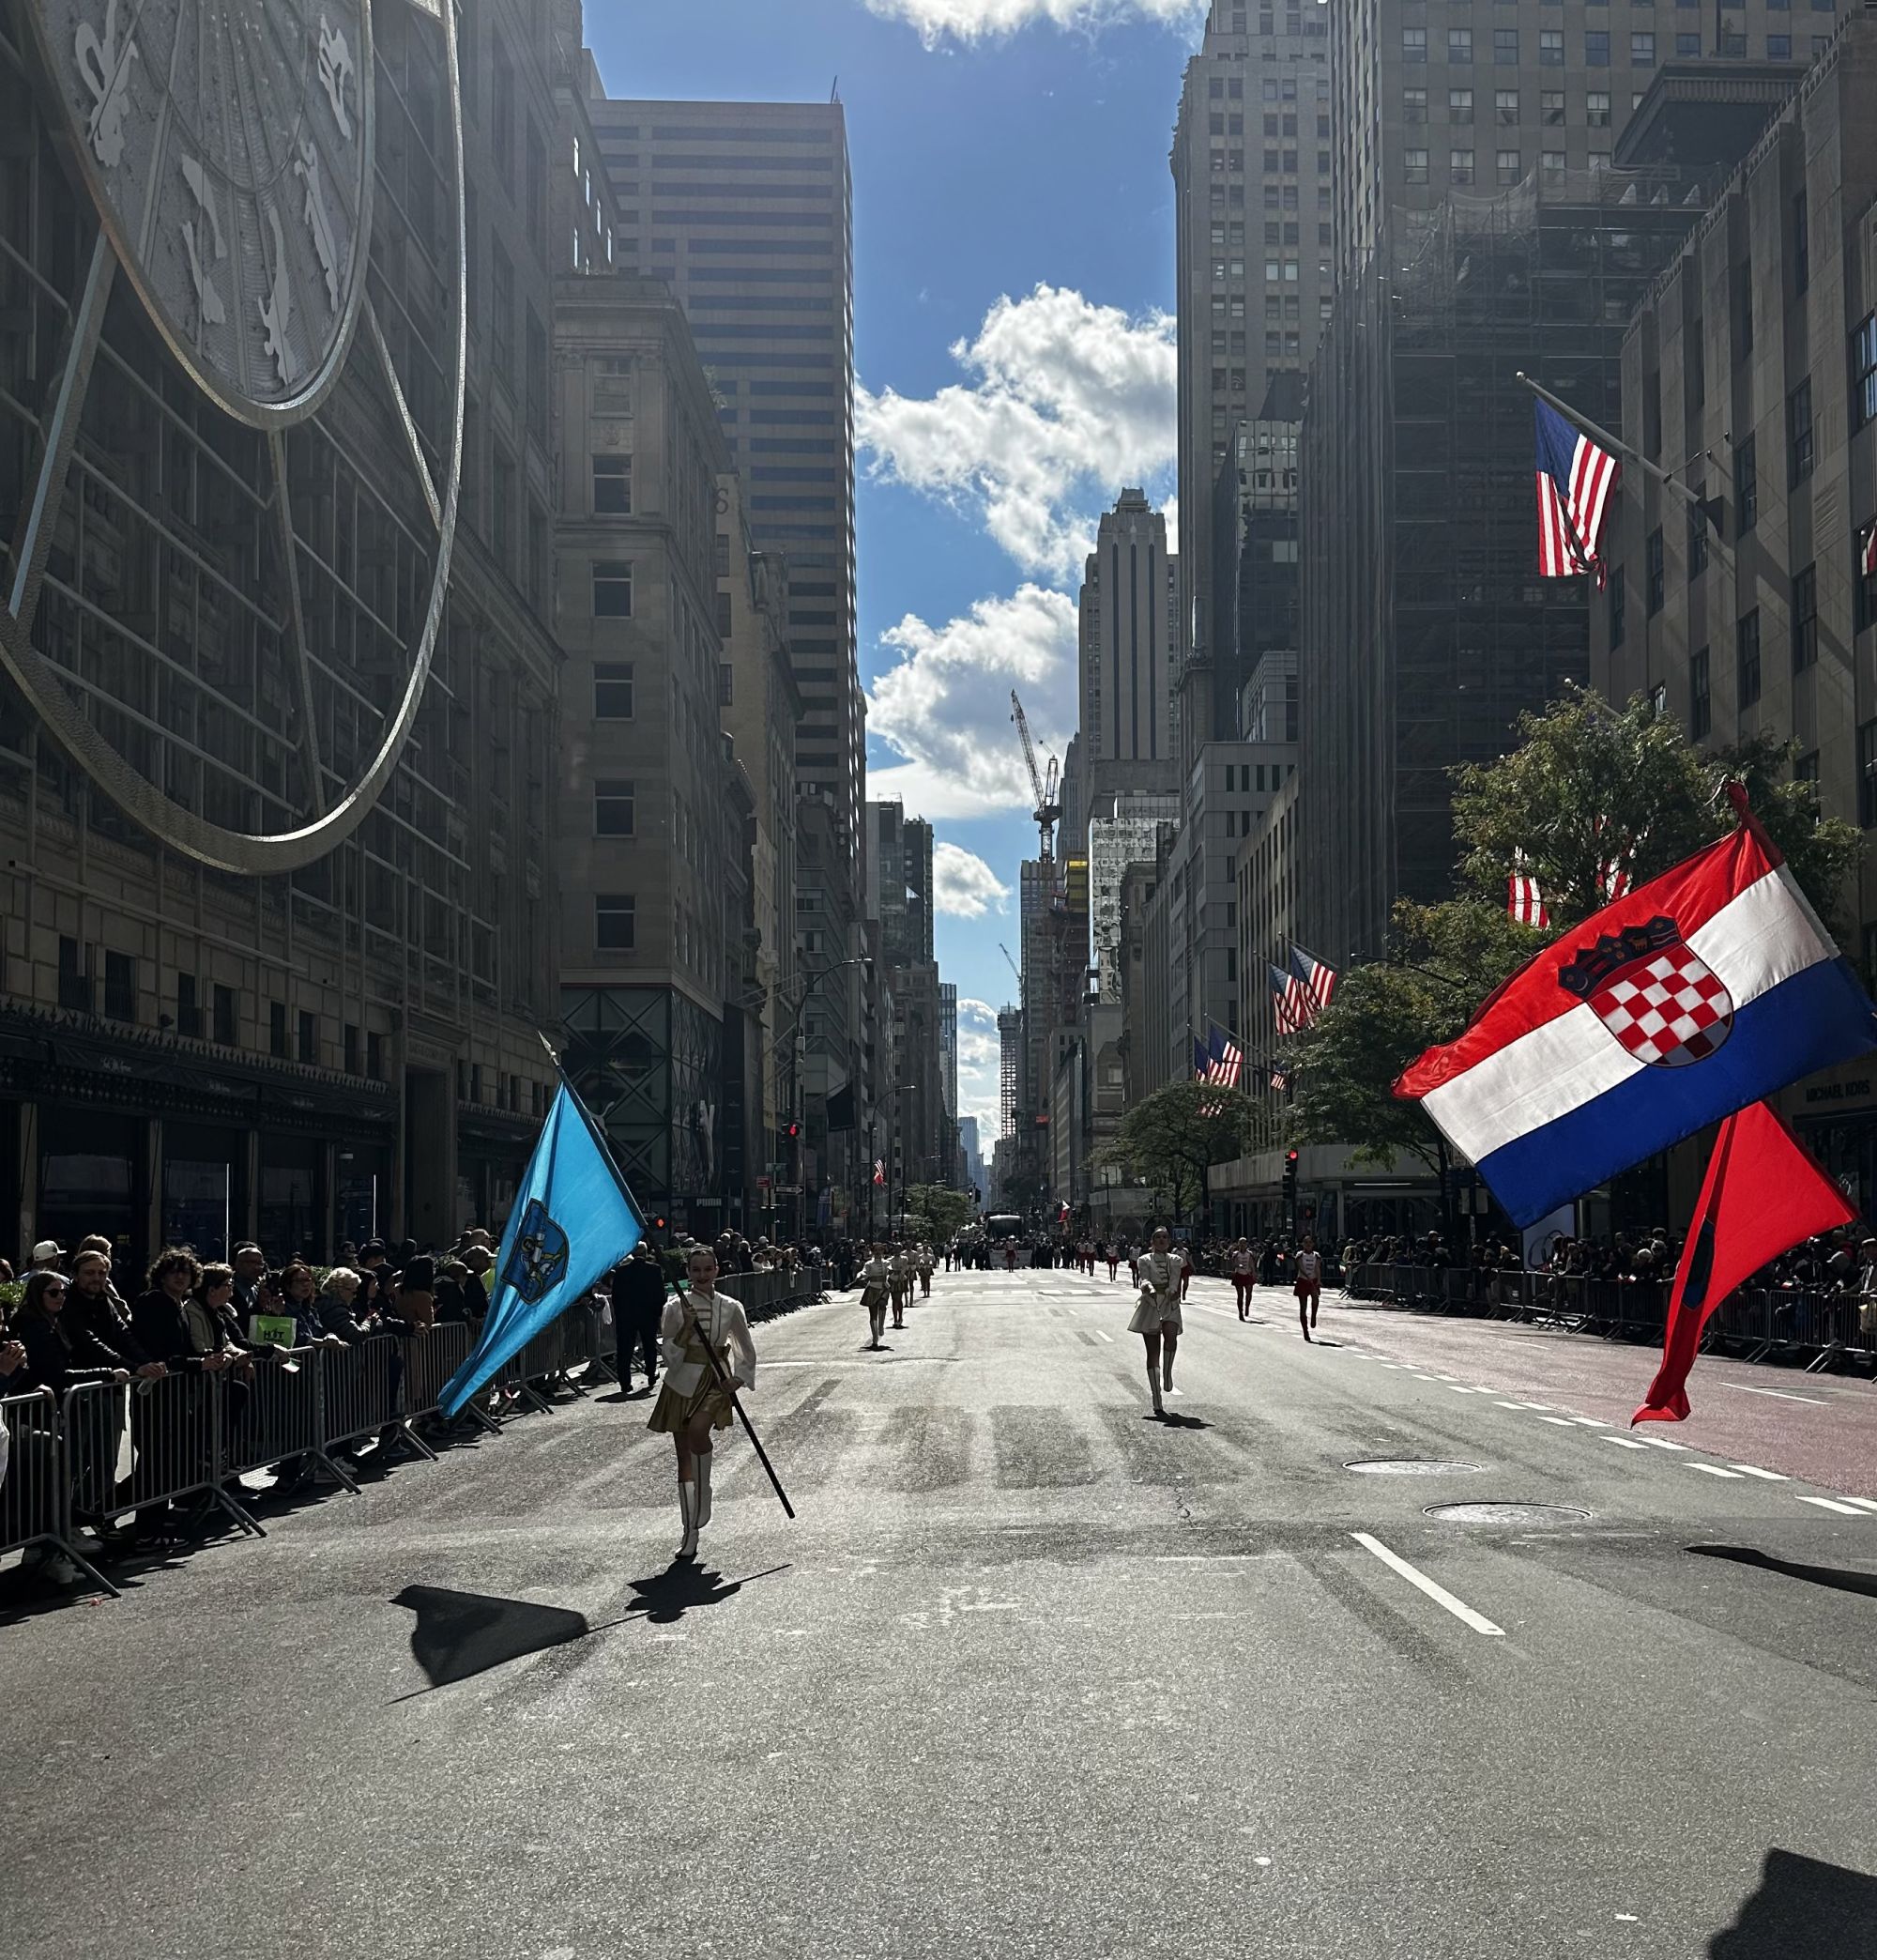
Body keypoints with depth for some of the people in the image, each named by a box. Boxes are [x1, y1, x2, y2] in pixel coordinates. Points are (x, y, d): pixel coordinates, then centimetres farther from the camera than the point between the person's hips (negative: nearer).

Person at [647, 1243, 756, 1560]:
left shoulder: (730, 1308, 1)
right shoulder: (676, 1306, -1)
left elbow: (747, 1352, 10)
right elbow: (668, 1354, -5)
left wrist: (737, 1380, -4)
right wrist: (687, 1326, -16)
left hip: (716, 1380, -1)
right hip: (682, 1382, 1)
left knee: (697, 1429, -32)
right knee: (684, 1457, 5)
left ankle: (703, 1497, -11)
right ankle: (690, 1533, 15)